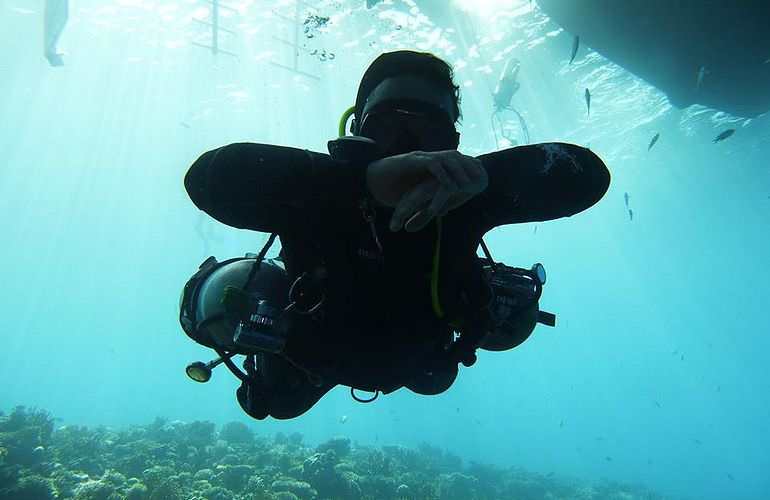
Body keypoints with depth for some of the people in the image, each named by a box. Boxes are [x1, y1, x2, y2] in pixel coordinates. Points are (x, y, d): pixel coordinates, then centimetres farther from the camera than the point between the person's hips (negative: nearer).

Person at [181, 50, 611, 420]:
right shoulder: (319, 191, -38)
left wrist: (481, 174, -58)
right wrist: (366, 177, -65)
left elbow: (587, 173, -37)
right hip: (313, 351, -1)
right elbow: (210, 176, -53)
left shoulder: (460, 194, -33)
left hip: (410, 358, 2)